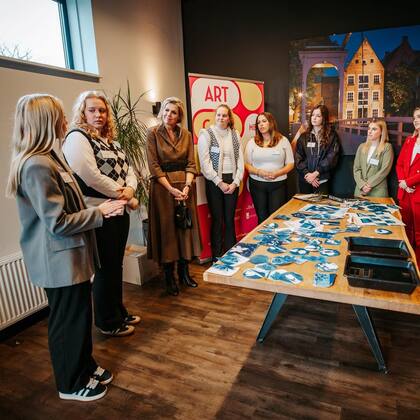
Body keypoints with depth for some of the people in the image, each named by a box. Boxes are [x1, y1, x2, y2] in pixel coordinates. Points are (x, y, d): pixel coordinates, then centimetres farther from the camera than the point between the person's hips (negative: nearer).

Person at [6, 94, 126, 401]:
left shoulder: (49, 157, 9)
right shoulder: (36, 165, -23)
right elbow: (58, 223, -25)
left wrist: (97, 209, 11)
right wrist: (100, 212, -17)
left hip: (71, 257, 10)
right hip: (60, 261, -10)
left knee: (80, 315, 22)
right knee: (69, 321, 9)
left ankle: (85, 366, 43)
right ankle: (71, 384, 32)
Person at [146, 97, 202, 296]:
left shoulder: (186, 134, 8)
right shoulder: (153, 133, -2)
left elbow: (191, 164, 3)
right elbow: (154, 165, -8)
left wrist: (187, 186, -12)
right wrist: (171, 188, -15)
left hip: (184, 185, 4)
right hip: (162, 187, -3)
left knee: (185, 227, 7)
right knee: (166, 229, 2)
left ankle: (184, 272, 23)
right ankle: (169, 277, 15)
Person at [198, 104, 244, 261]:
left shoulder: (235, 134, 9)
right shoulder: (206, 134, -3)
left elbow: (240, 160, 7)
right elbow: (204, 162, -10)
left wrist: (235, 182, -4)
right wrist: (220, 183, -12)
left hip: (232, 181, 4)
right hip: (214, 182, -3)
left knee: (230, 220, 9)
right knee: (217, 220, 2)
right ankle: (217, 259, 15)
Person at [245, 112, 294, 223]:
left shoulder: (283, 140, 3)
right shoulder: (252, 142, 5)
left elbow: (290, 164, 3)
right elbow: (247, 165, 3)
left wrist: (277, 173, -15)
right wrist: (259, 172, -16)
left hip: (278, 184, -1)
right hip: (257, 184, 1)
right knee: (262, 217, 7)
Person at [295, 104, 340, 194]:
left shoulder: (331, 136, 2)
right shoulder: (304, 137, 9)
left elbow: (331, 158, -7)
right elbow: (298, 158, 1)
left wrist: (316, 173, -15)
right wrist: (307, 174, -12)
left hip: (322, 180, -2)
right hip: (305, 180, 2)